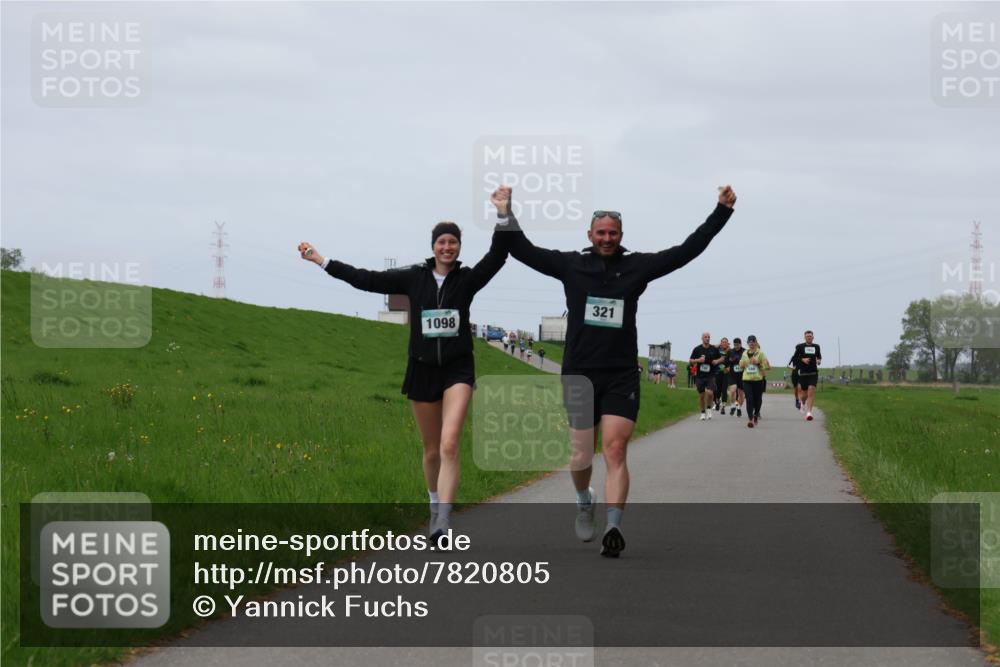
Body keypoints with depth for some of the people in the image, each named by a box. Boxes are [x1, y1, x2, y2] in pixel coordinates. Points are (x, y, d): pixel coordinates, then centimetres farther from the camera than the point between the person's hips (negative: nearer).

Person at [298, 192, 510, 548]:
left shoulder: (468, 279, 1)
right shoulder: (414, 278, 4)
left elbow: (497, 255, -13)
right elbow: (366, 279, 4)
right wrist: (321, 260, 4)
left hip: (457, 369, -2)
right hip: (423, 370, 2)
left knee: (449, 445, -20)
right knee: (432, 449, 12)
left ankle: (443, 524, -26)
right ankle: (435, 509, 34)